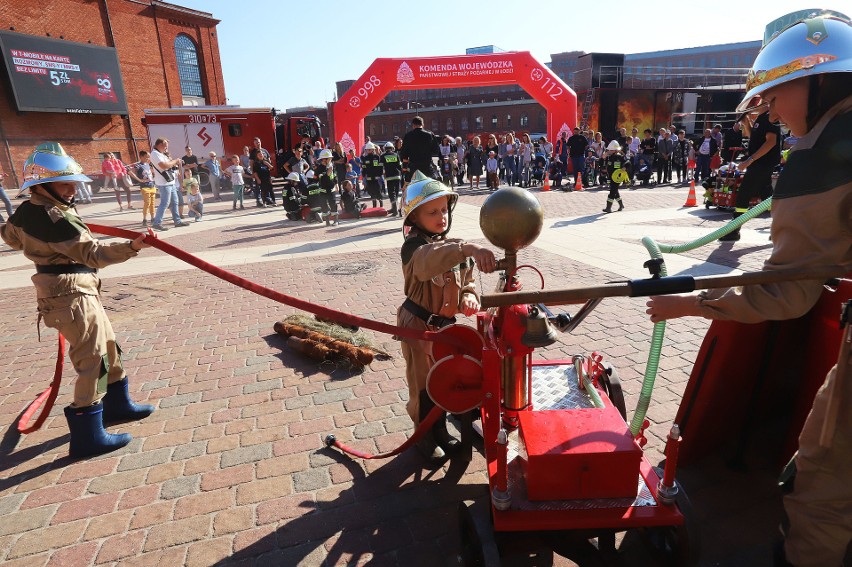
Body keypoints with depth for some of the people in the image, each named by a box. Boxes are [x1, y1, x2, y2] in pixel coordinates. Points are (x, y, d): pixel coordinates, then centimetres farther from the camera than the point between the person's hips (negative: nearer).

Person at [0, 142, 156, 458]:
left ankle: (115, 405, 36)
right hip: (72, 295, -10)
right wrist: (131, 247, -49)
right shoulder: (54, 218, -23)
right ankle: (88, 438, 4)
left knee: (108, 347, 21)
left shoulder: (27, 211, 7)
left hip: (77, 291, 10)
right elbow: (92, 253, -34)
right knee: (92, 361, -4)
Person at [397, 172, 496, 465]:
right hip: (418, 324, -7)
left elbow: (467, 279, 9)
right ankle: (426, 439, 31)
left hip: (445, 322, 7)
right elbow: (429, 261, -47)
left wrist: (469, 296, -14)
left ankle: (440, 432, 43)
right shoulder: (414, 247, -22)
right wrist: (468, 249, -63)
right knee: (422, 383, 9)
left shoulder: (451, 246, 3)